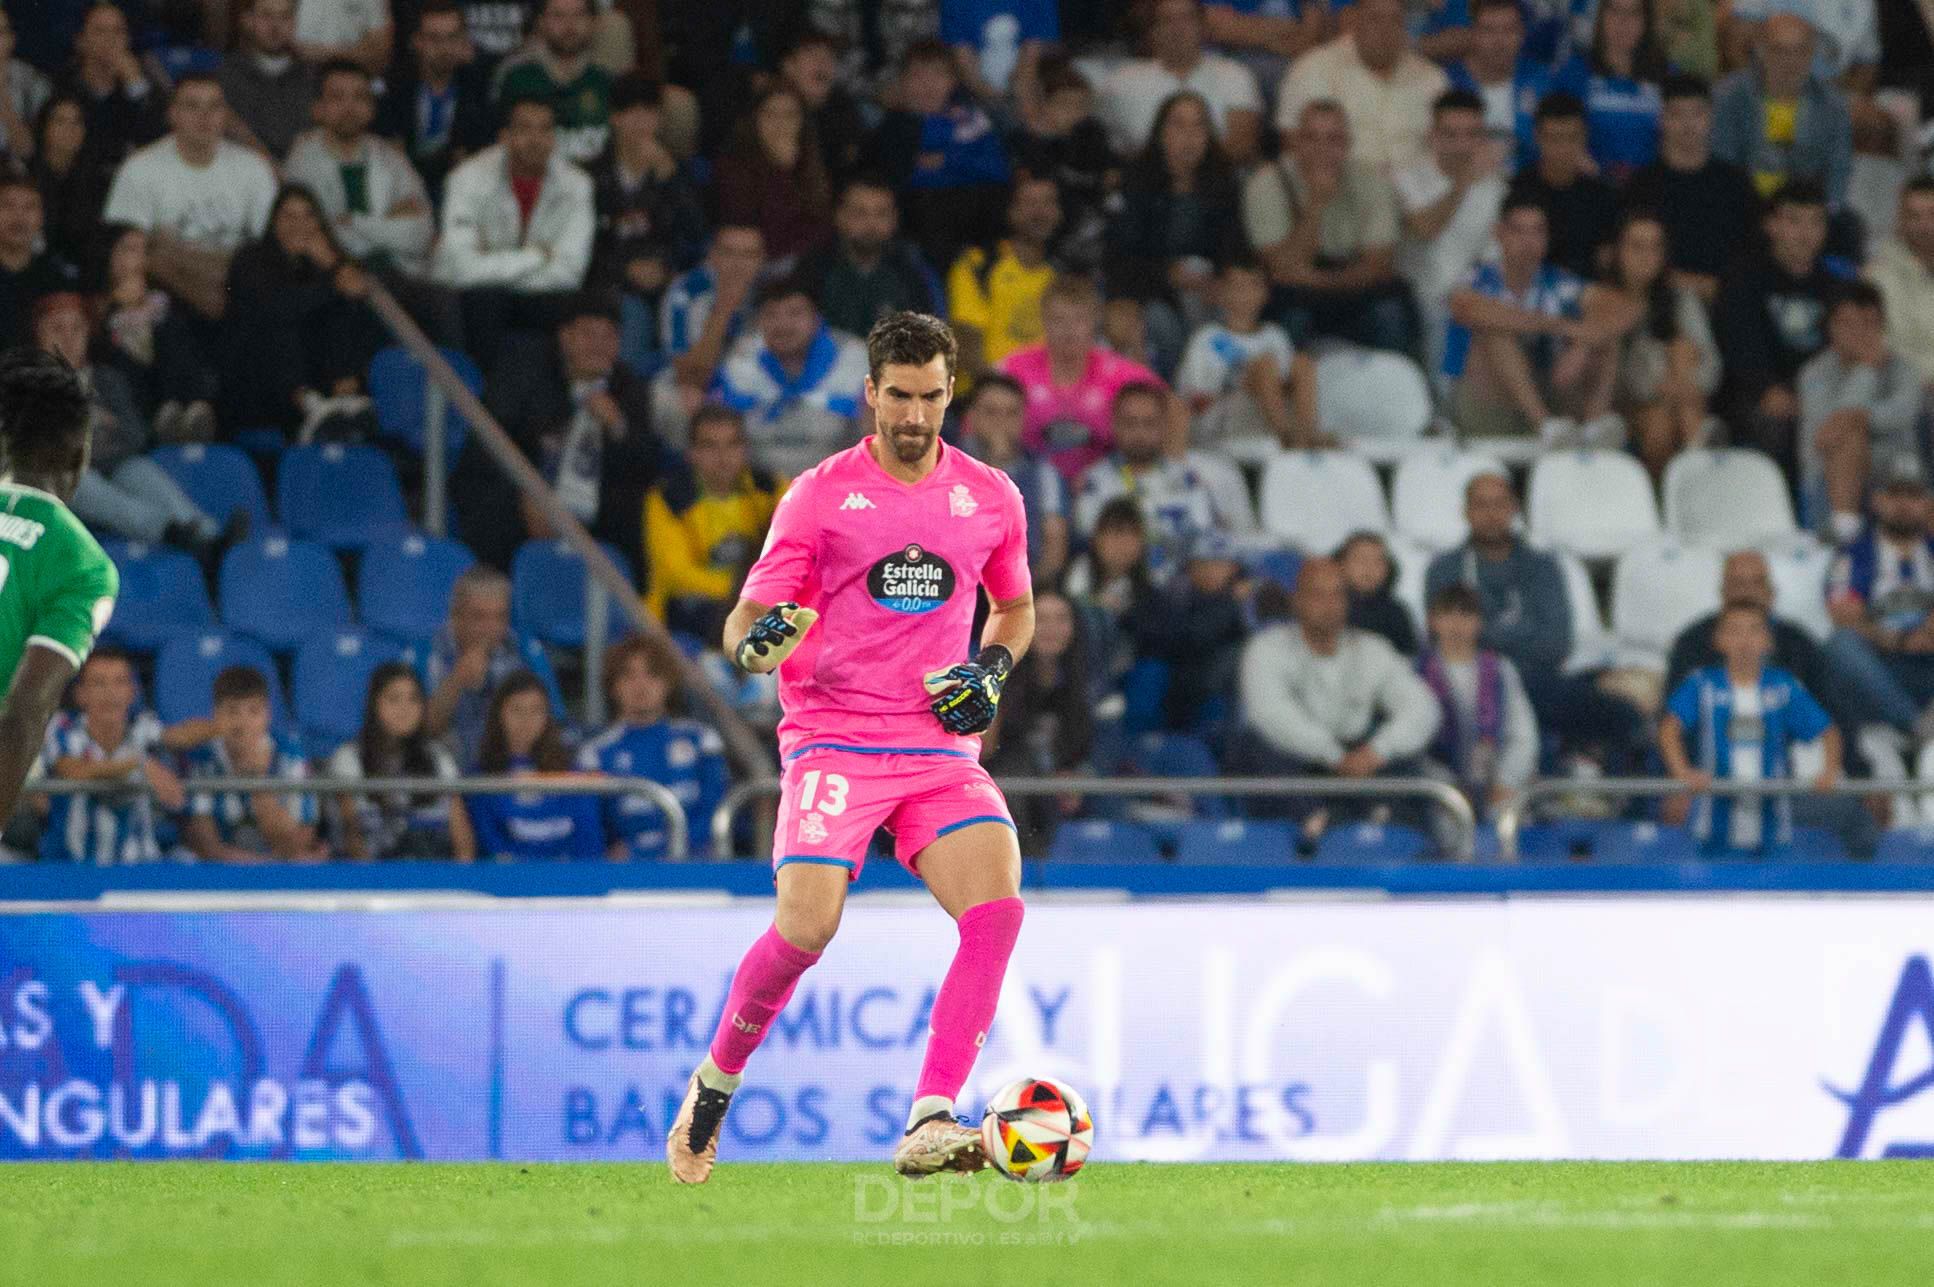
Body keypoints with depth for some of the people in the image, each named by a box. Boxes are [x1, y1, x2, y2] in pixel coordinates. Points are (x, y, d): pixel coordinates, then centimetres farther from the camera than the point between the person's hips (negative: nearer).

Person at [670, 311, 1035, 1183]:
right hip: (834, 741, -3)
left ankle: (929, 1124, -22)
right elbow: (743, 628, 1)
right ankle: (715, 1083, 9)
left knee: (996, 907, -22)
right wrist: (759, 640, -23)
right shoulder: (821, 495, 0)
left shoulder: (989, 498, 9)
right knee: (806, 926, -19)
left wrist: (993, 668, 5)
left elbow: (1015, 608, 26)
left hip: (942, 748, 3)